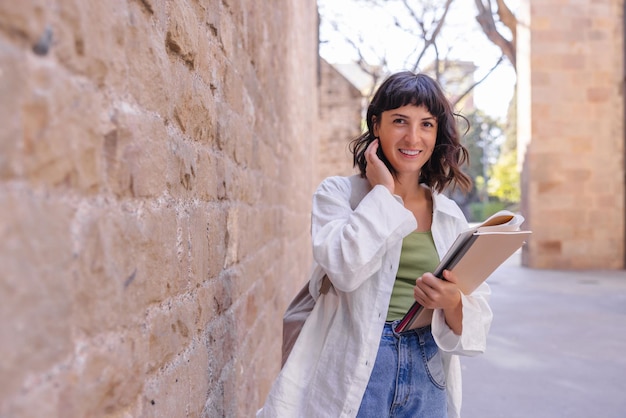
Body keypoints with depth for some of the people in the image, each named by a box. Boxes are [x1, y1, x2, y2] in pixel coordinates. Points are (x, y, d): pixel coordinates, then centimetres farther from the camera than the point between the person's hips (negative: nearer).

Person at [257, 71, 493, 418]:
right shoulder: (338, 192, -3)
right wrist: (383, 192, -12)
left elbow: (478, 319, 3)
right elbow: (345, 267, -22)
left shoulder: (451, 215, 6)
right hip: (354, 373, -3)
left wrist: (452, 302, -19)